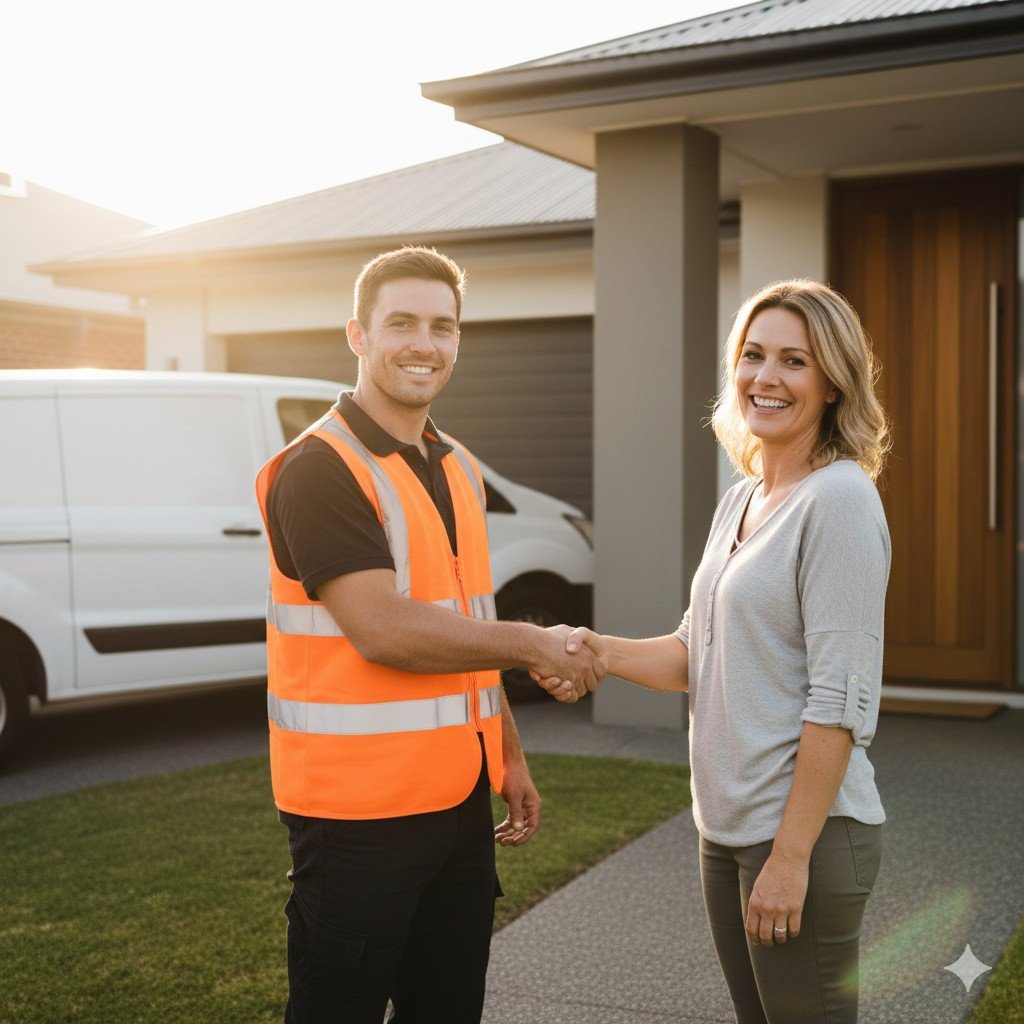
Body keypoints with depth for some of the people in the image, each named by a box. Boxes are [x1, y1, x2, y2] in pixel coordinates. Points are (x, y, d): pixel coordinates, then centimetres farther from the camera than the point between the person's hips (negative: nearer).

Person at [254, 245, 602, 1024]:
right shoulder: (319, 469, -14)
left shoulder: (460, 471, 12)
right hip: (358, 809, -8)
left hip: (460, 800, 8)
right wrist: (535, 645, -14)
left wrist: (511, 757, 16)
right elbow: (381, 631, -23)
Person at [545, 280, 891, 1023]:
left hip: (806, 829, -8)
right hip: (727, 826, 8)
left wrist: (791, 856, -21)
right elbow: (698, 654, 12)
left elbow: (840, 697, -20)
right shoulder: (740, 502, 11)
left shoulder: (839, 499, -16)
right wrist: (602, 651, -6)